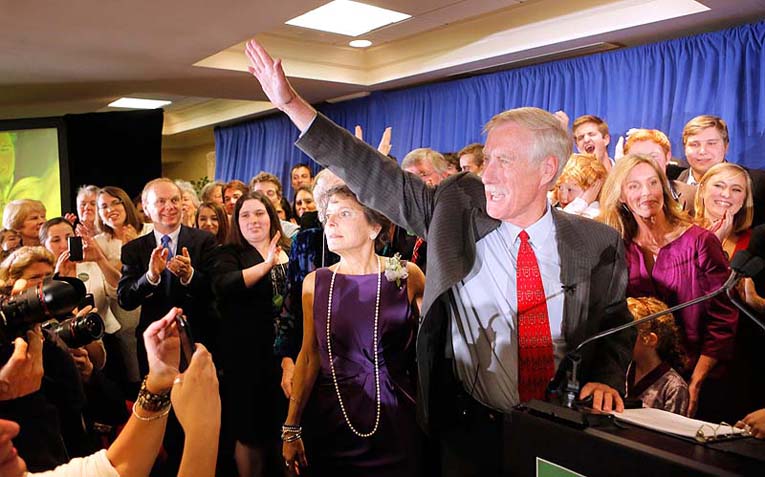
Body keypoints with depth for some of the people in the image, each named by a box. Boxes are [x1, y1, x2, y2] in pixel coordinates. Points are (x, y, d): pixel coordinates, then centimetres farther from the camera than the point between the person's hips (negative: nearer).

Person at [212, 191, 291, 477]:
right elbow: (222, 286, -23)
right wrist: (267, 264, -28)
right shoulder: (230, 254, -1)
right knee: (252, 429, 8)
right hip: (249, 355, -3)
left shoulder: (291, 251, 8)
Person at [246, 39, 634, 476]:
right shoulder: (456, 211, -7)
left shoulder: (598, 244, -5)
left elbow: (615, 326, 8)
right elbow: (373, 176, -8)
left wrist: (604, 379, -11)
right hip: (471, 427, 0)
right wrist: (291, 102, -10)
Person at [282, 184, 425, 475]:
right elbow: (309, 356, 3)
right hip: (331, 422, 2)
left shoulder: (407, 276, -6)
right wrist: (291, 429, 3)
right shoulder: (315, 283, -1)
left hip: (395, 421, -1)